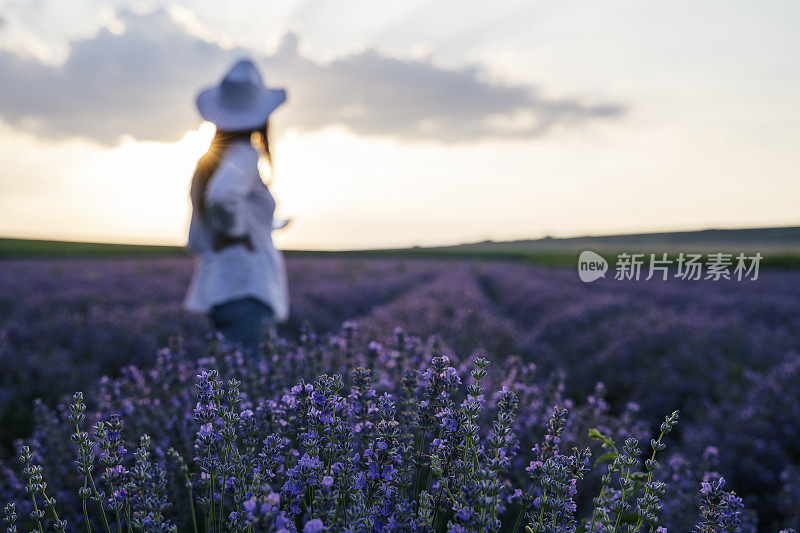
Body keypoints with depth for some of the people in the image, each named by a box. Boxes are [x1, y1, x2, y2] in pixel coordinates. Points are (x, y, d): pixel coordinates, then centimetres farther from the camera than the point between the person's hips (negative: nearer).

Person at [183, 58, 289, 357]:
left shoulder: (207, 162, 17)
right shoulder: (243, 154, -8)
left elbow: (196, 240, 22)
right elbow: (222, 196, -30)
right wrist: (237, 233, -13)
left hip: (214, 285, 9)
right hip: (244, 287, -9)